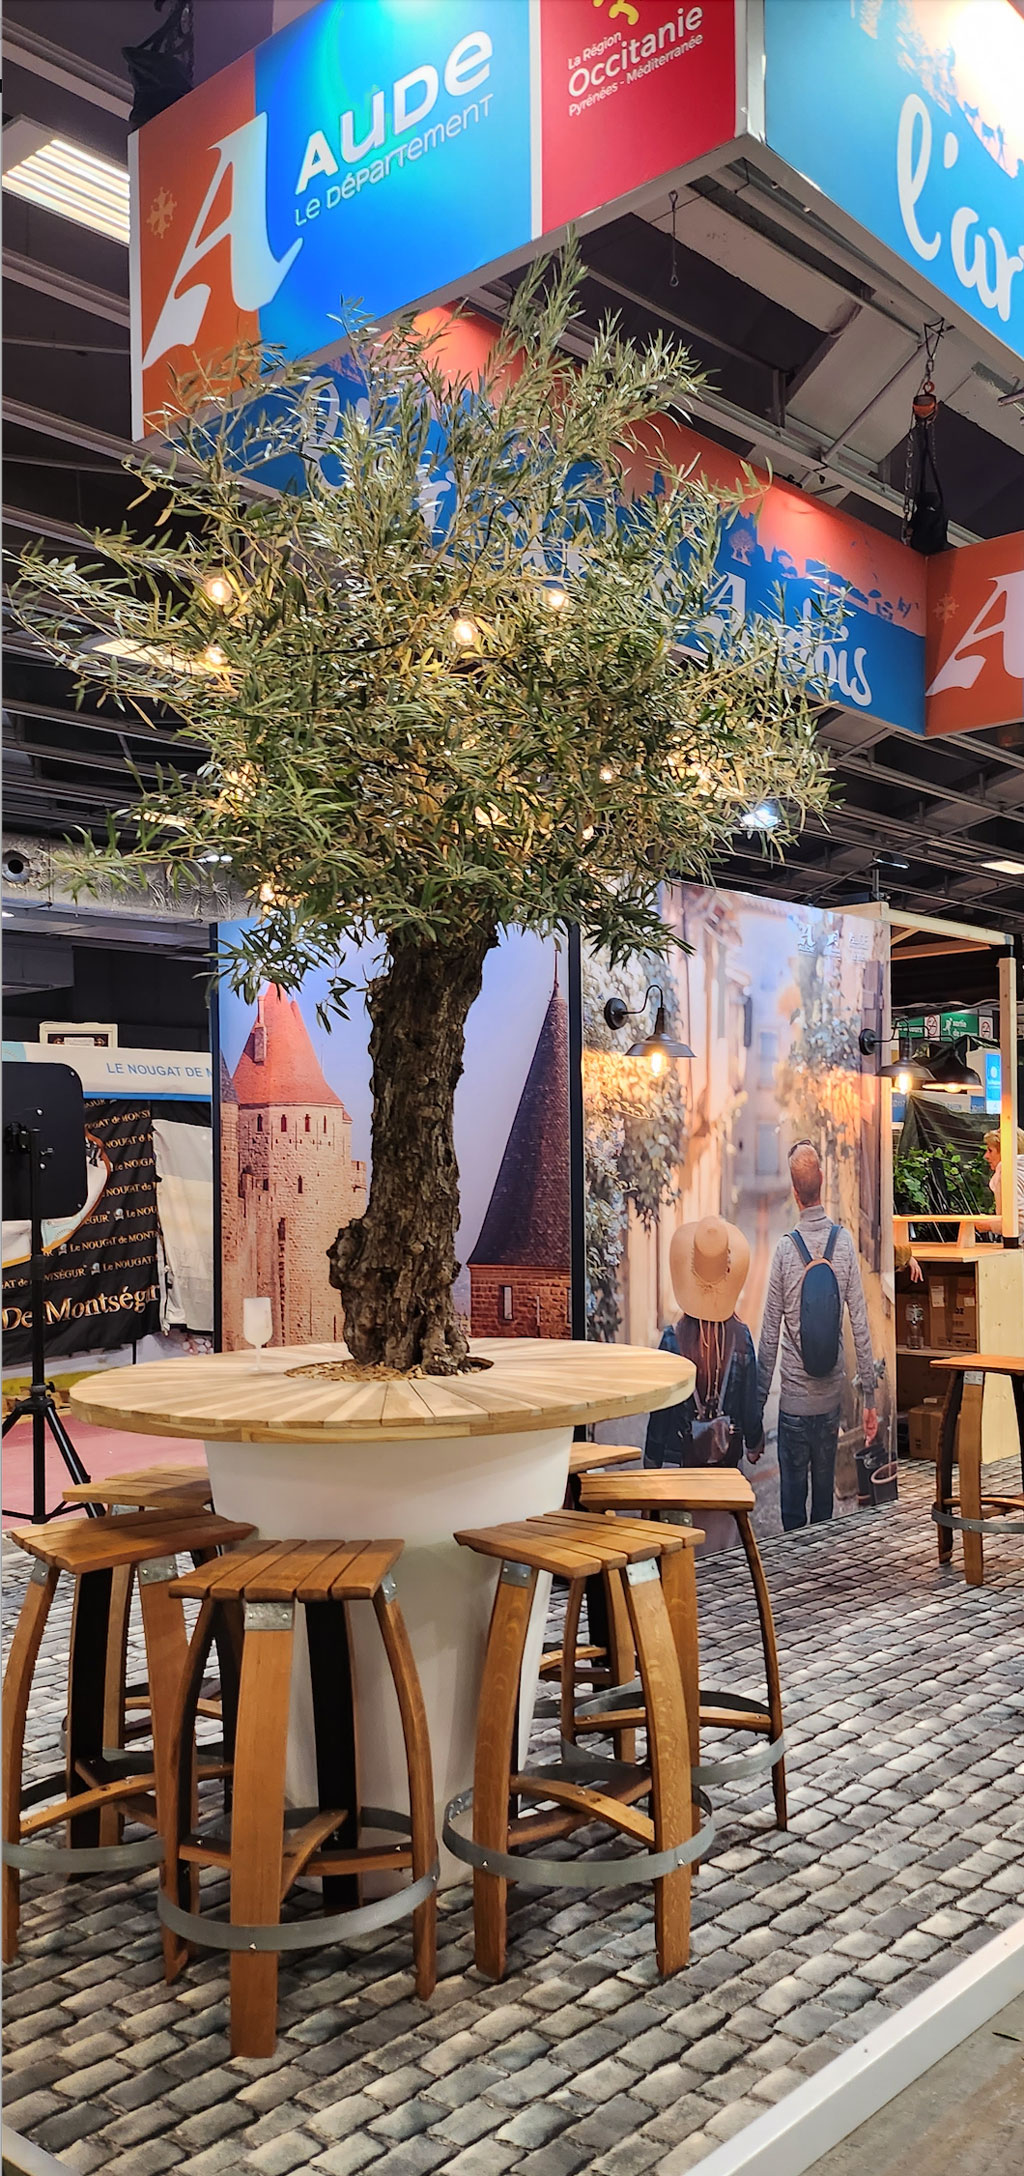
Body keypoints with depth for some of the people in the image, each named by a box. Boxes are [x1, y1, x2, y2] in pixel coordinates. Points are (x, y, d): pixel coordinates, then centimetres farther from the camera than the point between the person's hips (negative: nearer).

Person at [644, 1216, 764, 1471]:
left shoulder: (674, 1338, -17)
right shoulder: (742, 1336, -11)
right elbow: (751, 1400, 0)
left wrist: (652, 1458, 3)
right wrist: (754, 1442, 17)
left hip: (682, 1454, -2)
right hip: (728, 1451, 2)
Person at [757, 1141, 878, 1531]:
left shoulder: (785, 1250, -12)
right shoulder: (844, 1243, -6)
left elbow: (770, 1336, -8)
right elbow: (861, 1327, -4)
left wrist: (758, 1403, 1)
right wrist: (870, 1397, 4)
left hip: (794, 1400, -2)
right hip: (831, 1397, 2)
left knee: (793, 1501, 7)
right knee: (824, 1494, 15)